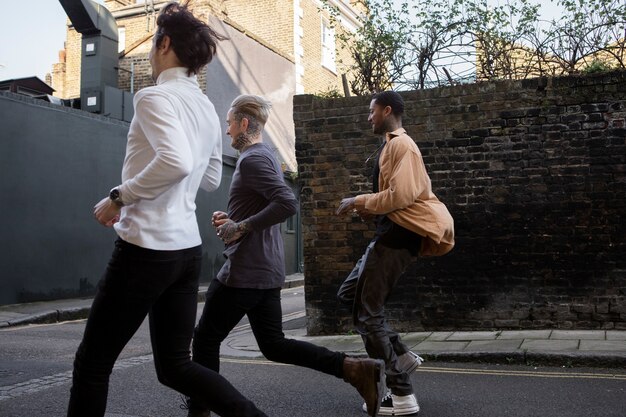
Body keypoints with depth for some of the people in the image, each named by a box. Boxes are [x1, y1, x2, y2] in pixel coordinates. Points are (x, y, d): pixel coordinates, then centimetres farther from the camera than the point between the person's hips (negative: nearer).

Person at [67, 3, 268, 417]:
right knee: (175, 366, 16)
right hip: (187, 249, 8)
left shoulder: (155, 96, -11)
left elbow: (176, 162, -29)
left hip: (147, 247, -8)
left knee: (92, 363, 9)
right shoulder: (207, 107, 12)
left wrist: (118, 198, -17)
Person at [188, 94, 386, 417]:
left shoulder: (252, 159, -13)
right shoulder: (265, 155, 17)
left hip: (245, 270, -10)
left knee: (205, 339, 5)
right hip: (266, 270, 10)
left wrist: (241, 227, -20)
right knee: (273, 344, 11)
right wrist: (231, 219, 11)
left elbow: (287, 204, -26)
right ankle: (356, 369, 5)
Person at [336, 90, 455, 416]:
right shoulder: (393, 145, 21)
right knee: (349, 293, 15)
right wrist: (370, 209, 12)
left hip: (398, 234, -11)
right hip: (392, 232, 11)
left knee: (367, 312, -7)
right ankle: (401, 355, 13)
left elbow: (402, 195, -22)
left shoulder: (400, 144, -12)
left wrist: (360, 202, -11)